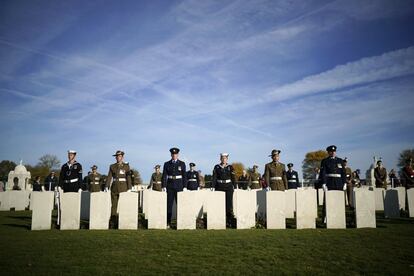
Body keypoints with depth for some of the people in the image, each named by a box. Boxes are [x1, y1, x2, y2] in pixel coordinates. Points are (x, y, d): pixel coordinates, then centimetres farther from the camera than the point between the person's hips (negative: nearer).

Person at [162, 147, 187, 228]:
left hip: (179, 186, -1)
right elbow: (164, 176, 5)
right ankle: (168, 223, 5)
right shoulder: (167, 164, 7)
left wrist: (185, 187, -3)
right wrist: (164, 186, -3)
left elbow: (184, 176, 4)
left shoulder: (182, 164, 5)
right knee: (169, 205, 0)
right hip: (170, 186, 1)